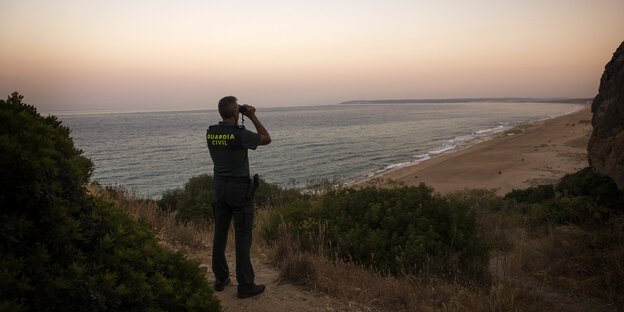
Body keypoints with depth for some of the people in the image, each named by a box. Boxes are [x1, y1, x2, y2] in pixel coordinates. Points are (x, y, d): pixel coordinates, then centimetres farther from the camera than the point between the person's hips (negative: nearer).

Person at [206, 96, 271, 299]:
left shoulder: (210, 133, 0)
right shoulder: (240, 134, -19)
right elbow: (266, 139, -4)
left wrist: (236, 121, 16)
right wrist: (253, 117, 1)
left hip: (219, 186, 6)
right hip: (240, 188, -6)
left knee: (220, 233, 14)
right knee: (243, 236, 0)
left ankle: (221, 279, 25)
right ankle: (245, 285, 6)